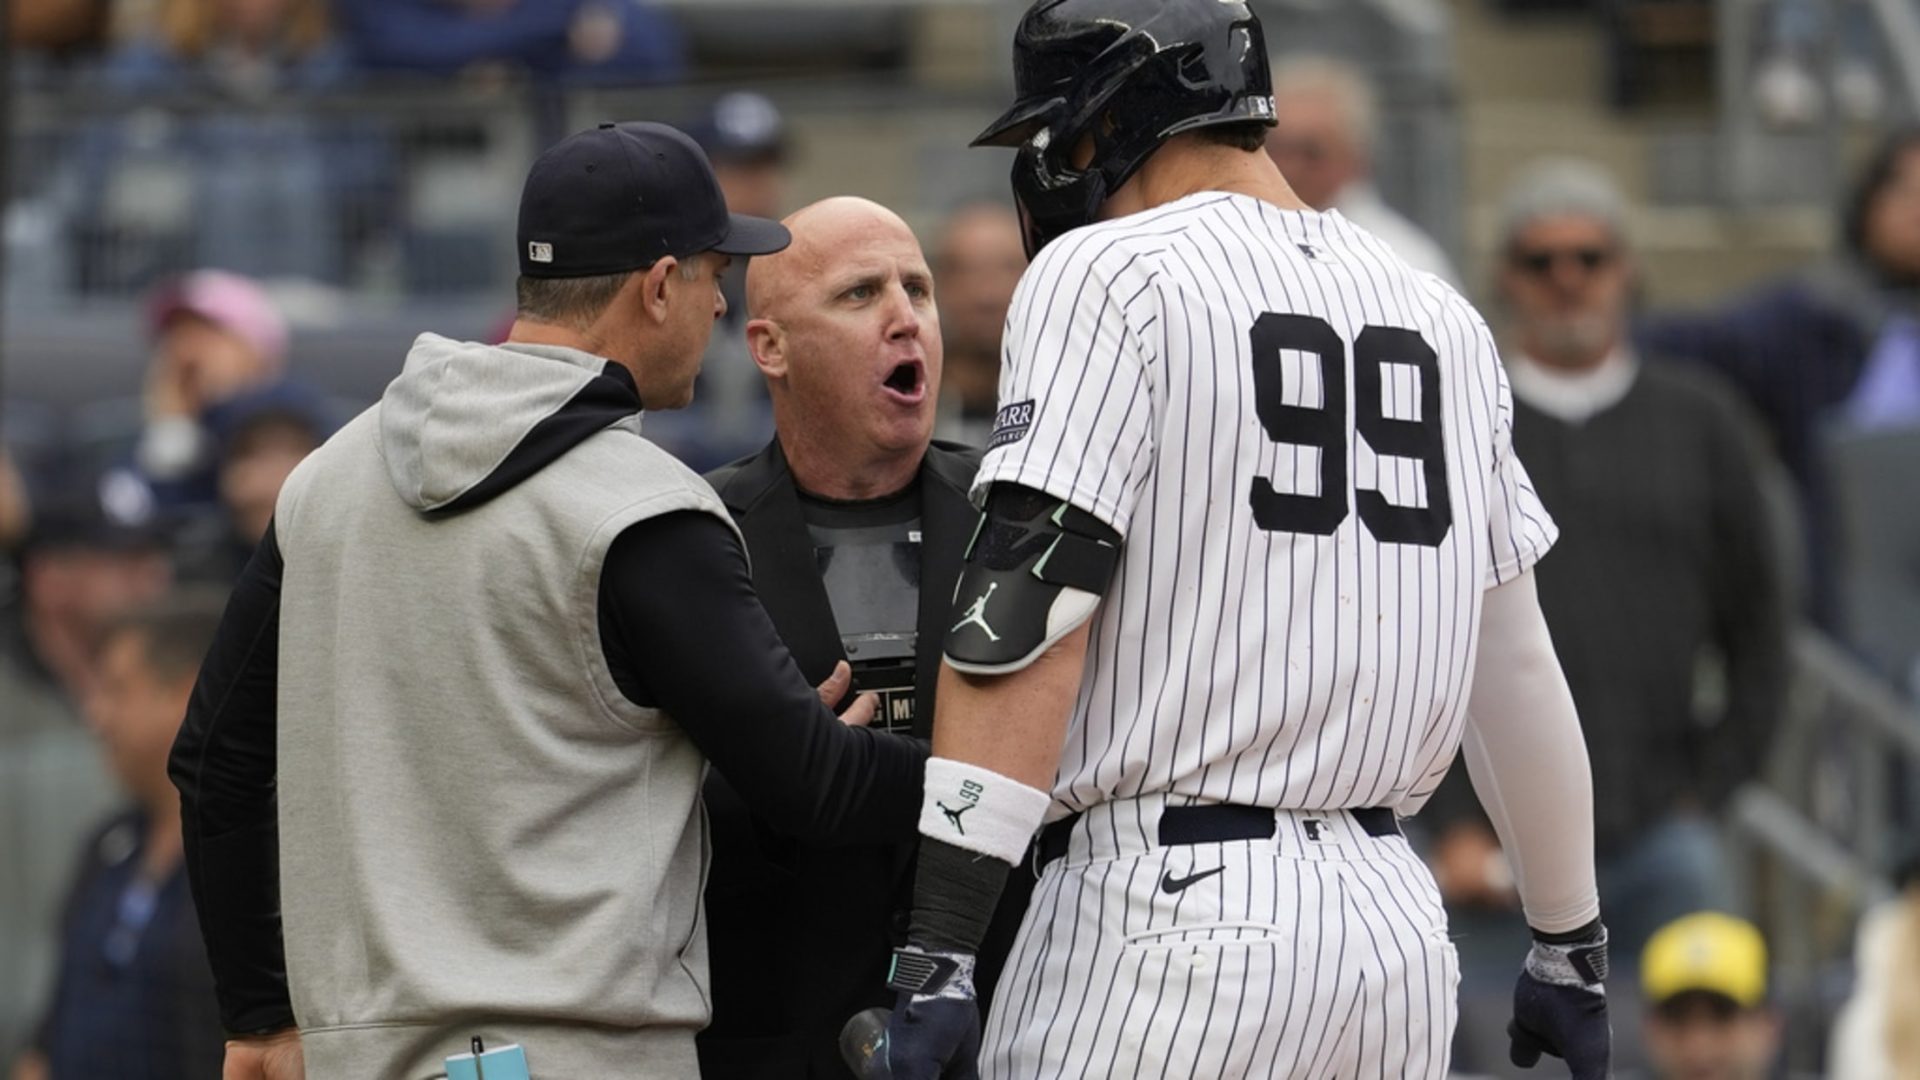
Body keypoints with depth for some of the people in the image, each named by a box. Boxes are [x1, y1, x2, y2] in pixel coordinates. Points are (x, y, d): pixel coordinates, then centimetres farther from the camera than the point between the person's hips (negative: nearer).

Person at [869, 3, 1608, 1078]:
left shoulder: (1106, 276, -4)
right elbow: (1515, 664, 19)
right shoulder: (1441, 317, 15)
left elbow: (1022, 626, -13)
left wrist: (936, 955, -17)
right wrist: (1572, 948, 27)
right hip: (1399, 925, 7)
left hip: (1172, 914, -7)